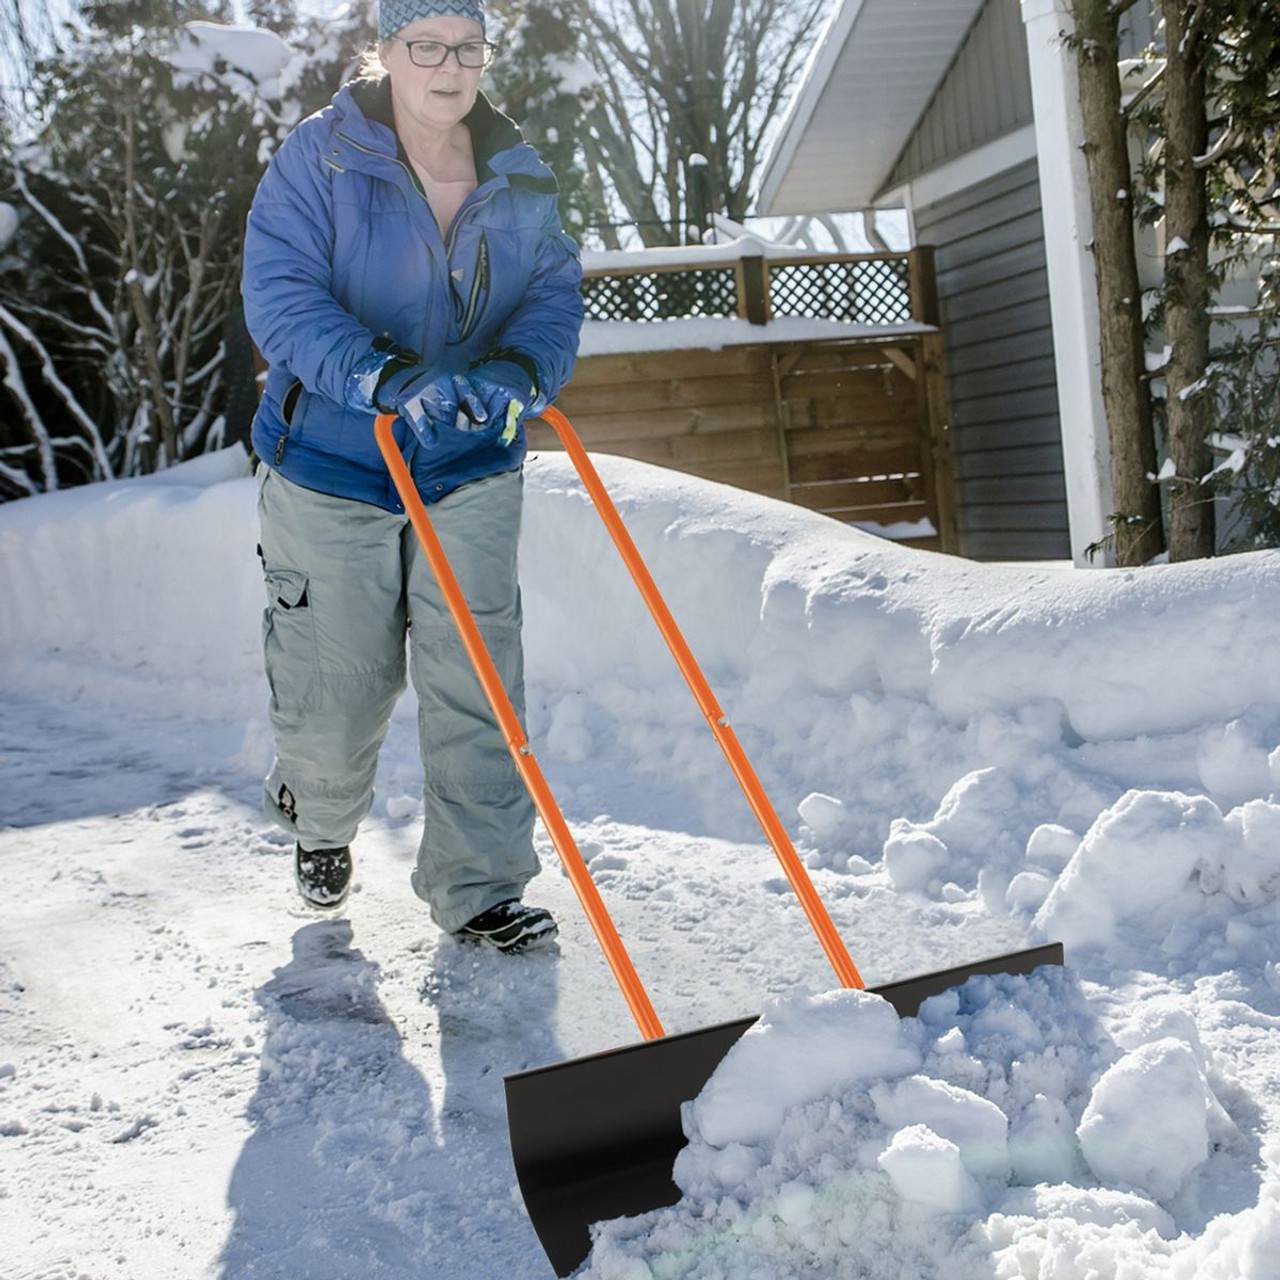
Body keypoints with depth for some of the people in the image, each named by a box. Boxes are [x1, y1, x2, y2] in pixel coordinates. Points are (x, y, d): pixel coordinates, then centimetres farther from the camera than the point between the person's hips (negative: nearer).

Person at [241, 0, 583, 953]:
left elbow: (556, 292, 0)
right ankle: (319, 821, 41)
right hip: (332, 468, -2)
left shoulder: (520, 177, 5)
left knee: (476, 681, -3)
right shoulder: (319, 158, -8)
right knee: (338, 681, 8)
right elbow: (280, 296, -17)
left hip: (473, 474, 3)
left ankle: (479, 886, 9)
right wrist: (384, 377, -32)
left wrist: (522, 369, -22)